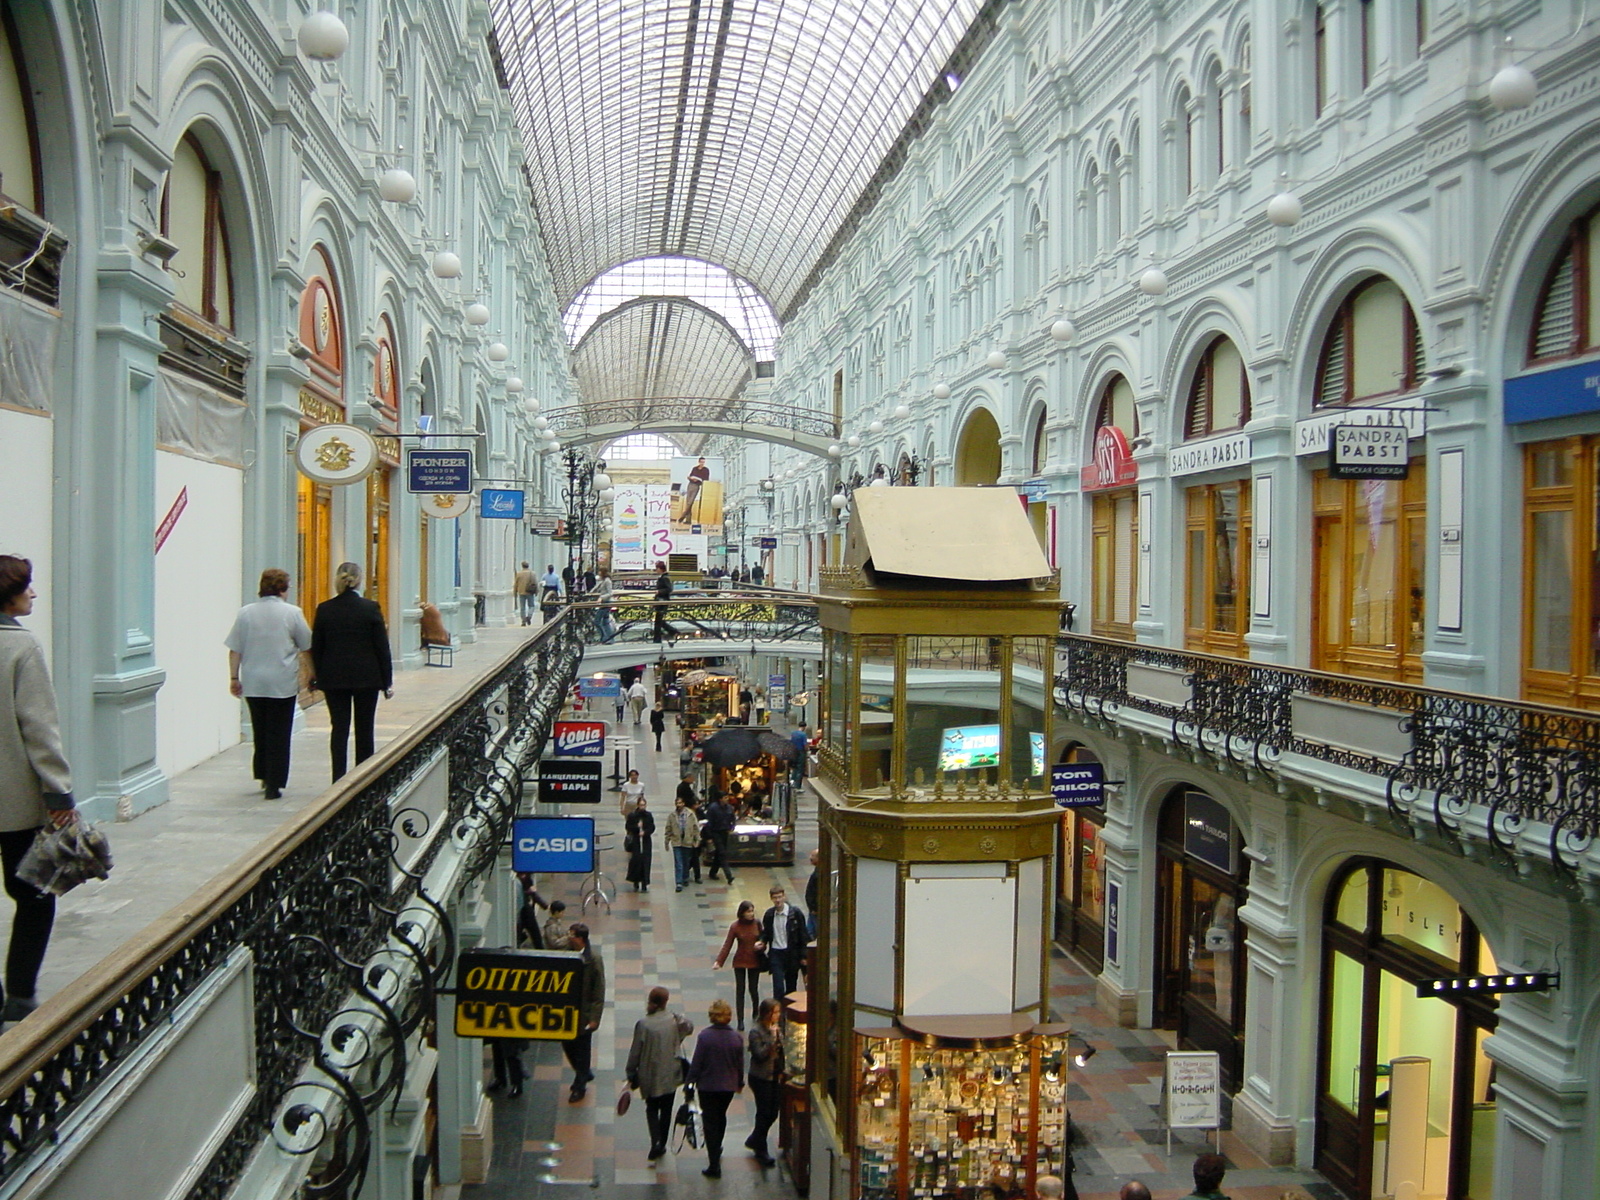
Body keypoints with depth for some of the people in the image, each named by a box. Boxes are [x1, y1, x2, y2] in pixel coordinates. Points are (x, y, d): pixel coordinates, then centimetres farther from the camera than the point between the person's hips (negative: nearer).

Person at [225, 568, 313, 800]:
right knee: (279, 734, 2)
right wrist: (312, 674, 16)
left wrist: (234, 678, 10)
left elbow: (235, 650, 2)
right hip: (283, 684, -3)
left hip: (253, 684, 3)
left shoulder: (245, 613, 1)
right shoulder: (292, 613, -5)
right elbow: (307, 648, 2)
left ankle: (264, 777, 25)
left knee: (260, 730, 18)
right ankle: (274, 785, 1)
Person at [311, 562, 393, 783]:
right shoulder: (371, 608, -7)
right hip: (366, 677, -1)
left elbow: (316, 647, 4)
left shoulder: (324, 609, -2)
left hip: (333, 678, 1)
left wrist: (317, 675, 15)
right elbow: (382, 647, -5)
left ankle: (338, 780, 1)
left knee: (339, 727, 5)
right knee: (364, 729, 8)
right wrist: (387, 681, 1)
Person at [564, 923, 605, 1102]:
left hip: (584, 1012, -6)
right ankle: (584, 1073, 42)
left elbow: (599, 991, -17)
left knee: (582, 1048, 9)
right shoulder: (568, 952, -4)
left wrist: (595, 1018, -17)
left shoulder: (594, 959, -21)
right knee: (567, 1045, 17)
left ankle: (580, 1086, 28)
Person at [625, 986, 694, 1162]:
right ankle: (662, 1144, 27)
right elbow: (690, 1027, 10)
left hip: (650, 1076, -2)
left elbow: (635, 1052, -11)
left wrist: (631, 1075, 0)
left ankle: (656, 1142, -1)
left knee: (651, 1109, 16)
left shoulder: (643, 1024, -18)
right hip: (670, 1075, 2)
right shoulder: (675, 1020, -12)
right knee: (666, 1109, 18)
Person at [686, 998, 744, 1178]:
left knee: (710, 1122, 4)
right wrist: (740, 1082, 18)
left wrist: (691, 1080, -2)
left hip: (707, 1085, -4)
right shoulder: (736, 1038, -9)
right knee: (721, 1117, 26)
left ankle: (714, 1165, 2)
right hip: (728, 1086, 4)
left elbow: (696, 1062, -15)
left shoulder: (705, 1036, -19)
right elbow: (740, 1064, 2)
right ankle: (716, 1150, 47)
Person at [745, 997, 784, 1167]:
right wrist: (772, 1038, -30)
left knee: (773, 1113, 12)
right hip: (760, 1078, -7)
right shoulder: (756, 1032, -17)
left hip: (774, 1077, 7)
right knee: (764, 1113, 1)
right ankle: (761, 1151, 15)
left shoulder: (775, 1029, 6)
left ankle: (753, 1141, 33)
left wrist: (780, 1071, 7)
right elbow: (760, 1054, -24)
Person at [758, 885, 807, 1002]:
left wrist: (803, 956, -5)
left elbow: (802, 935, -4)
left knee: (791, 986, 11)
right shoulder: (769, 914, 1)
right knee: (778, 986, -6)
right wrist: (763, 942, -6)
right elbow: (766, 932, 16)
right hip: (775, 953, 1)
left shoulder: (795, 913, -8)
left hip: (791, 953, -1)